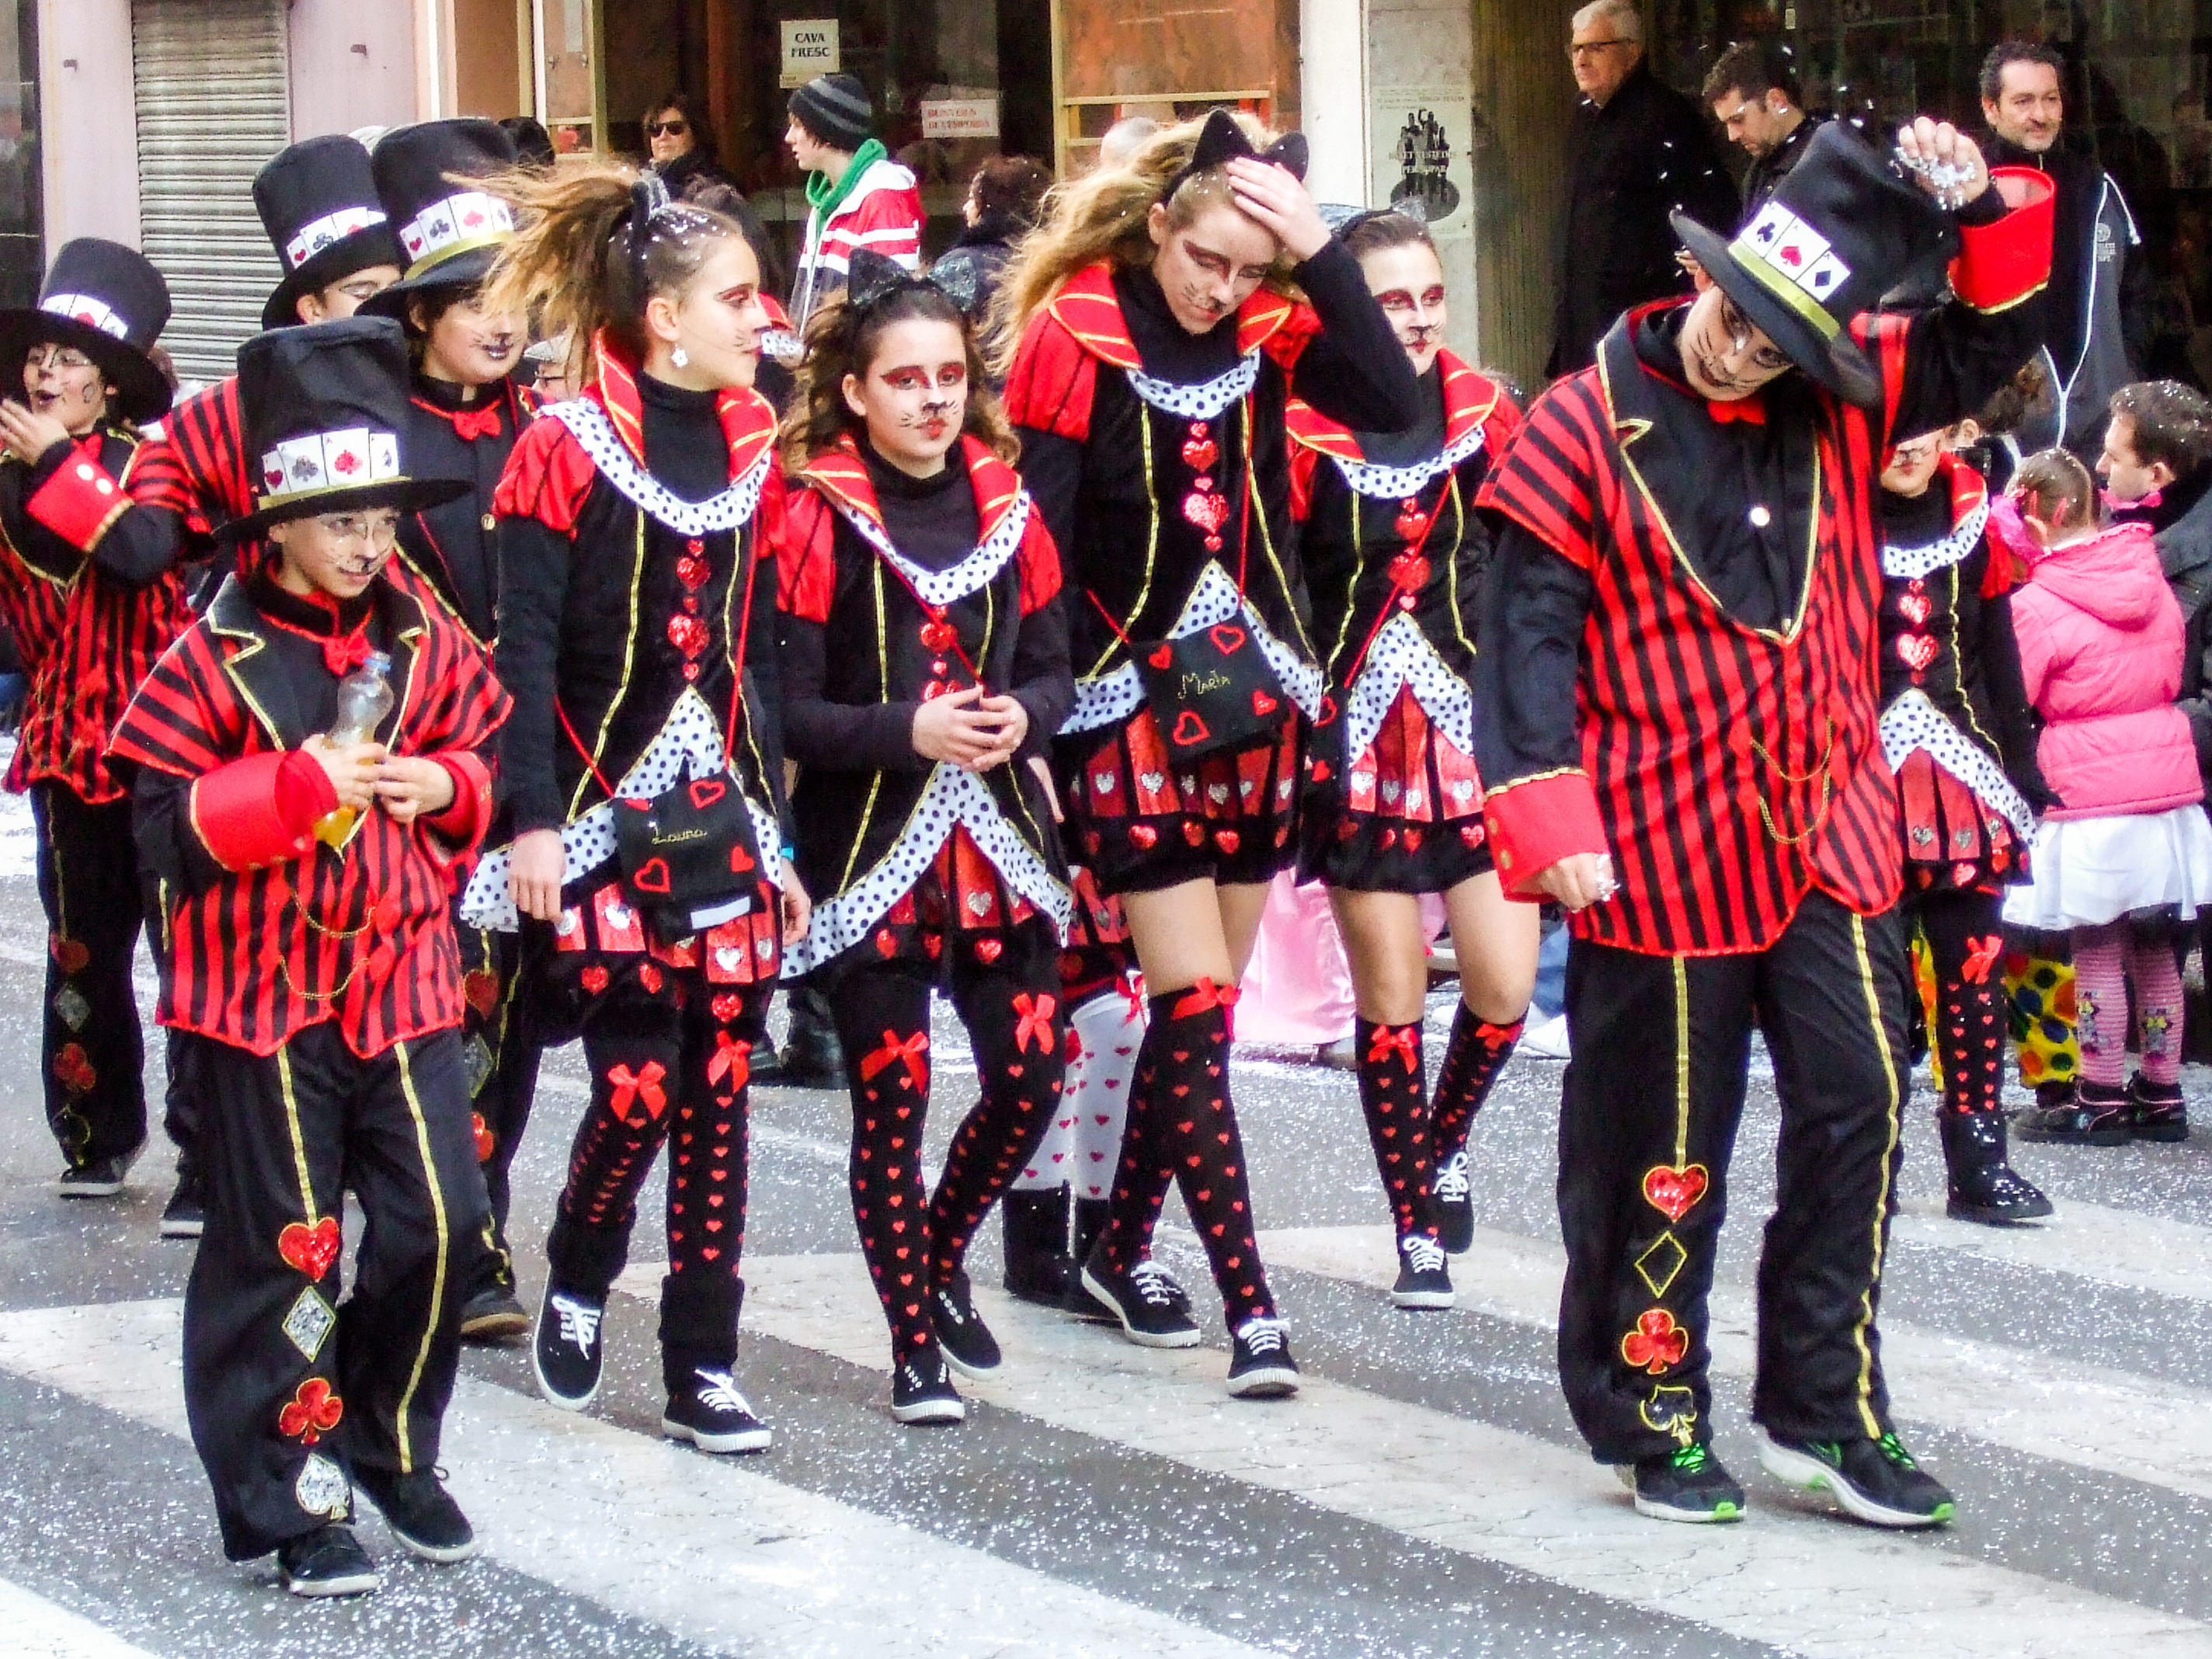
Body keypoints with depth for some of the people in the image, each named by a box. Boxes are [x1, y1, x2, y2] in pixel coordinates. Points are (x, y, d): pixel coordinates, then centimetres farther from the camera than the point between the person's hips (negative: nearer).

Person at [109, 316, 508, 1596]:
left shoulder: (425, 641, 4)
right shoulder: (219, 658, -9)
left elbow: (495, 759, 16)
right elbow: (167, 827, -11)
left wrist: (447, 788, -6)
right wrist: (302, 785, -21)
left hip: (403, 975, 4)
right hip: (263, 991, -4)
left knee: (440, 1221, 0)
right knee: (282, 1247, 1)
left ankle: (394, 1448, 23)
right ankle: (288, 1502, 12)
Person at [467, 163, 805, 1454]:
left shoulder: (750, 451, 10)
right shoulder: (568, 450, -7)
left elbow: (759, 662, 14)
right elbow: (524, 653, -9)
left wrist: (777, 838, 13)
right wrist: (533, 821, -16)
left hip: (723, 822, 5)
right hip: (605, 819, -5)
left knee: (720, 1088, 2)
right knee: (640, 1082, -11)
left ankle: (704, 1368, 8)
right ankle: (577, 1285, 17)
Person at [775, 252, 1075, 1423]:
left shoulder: (1005, 505, 7)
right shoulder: (819, 520, -8)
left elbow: (1053, 668, 11)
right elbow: (789, 710, -11)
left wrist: (1022, 714, -10)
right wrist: (907, 730, -23)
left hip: (997, 842, 4)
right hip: (870, 851, -4)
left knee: (1029, 1075, 1)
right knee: (891, 1095, -1)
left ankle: (939, 1262, 28)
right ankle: (915, 1347, 11)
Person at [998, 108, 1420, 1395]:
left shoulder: (1269, 332, 2)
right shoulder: (1076, 334, -10)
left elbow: (1393, 403, -14)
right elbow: (1037, 540, -8)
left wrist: (1321, 254, -20)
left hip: (1253, 705, 5)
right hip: (1129, 711, -5)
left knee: (1205, 997, 11)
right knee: (1196, 1002, -8)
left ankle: (1123, 1245, 26)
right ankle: (1249, 1301, -9)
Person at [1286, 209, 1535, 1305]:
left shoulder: (1490, 415, 3)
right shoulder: (1303, 433, -6)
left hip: (1479, 731, 2)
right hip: (1361, 744, -2)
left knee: (1505, 985, -5)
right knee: (1390, 997, 2)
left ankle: (1443, 1144, 25)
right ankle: (1417, 1227, 15)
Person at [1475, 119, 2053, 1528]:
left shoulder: (1839, 406, 4)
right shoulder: (1588, 429, -9)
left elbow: (1987, 351, 14)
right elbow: (1531, 630, -10)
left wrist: (1985, 212, -5)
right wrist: (1553, 822, -17)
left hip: (1827, 829, 4)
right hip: (1663, 849, -4)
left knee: (1860, 1104, 3)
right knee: (1665, 1143, 5)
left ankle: (1824, 1407, 14)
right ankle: (1655, 1412, 20)